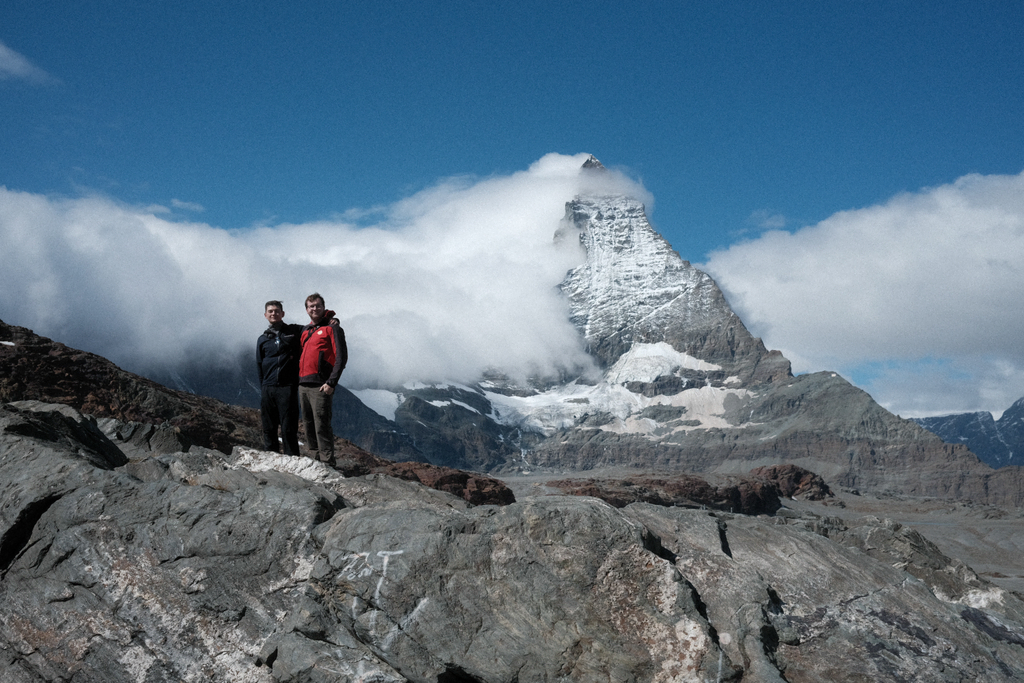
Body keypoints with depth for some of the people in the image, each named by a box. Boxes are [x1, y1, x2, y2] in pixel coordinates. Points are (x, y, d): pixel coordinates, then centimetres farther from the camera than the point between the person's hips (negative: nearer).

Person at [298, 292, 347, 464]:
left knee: (322, 426, -10)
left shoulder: (332, 328, -2)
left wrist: (331, 382, -16)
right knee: (308, 426, 10)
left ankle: (327, 463, -8)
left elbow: (341, 357, -9)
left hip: (320, 386, -8)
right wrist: (299, 380, 15)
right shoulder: (305, 330, 20)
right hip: (303, 385, 8)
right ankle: (314, 461, 17)